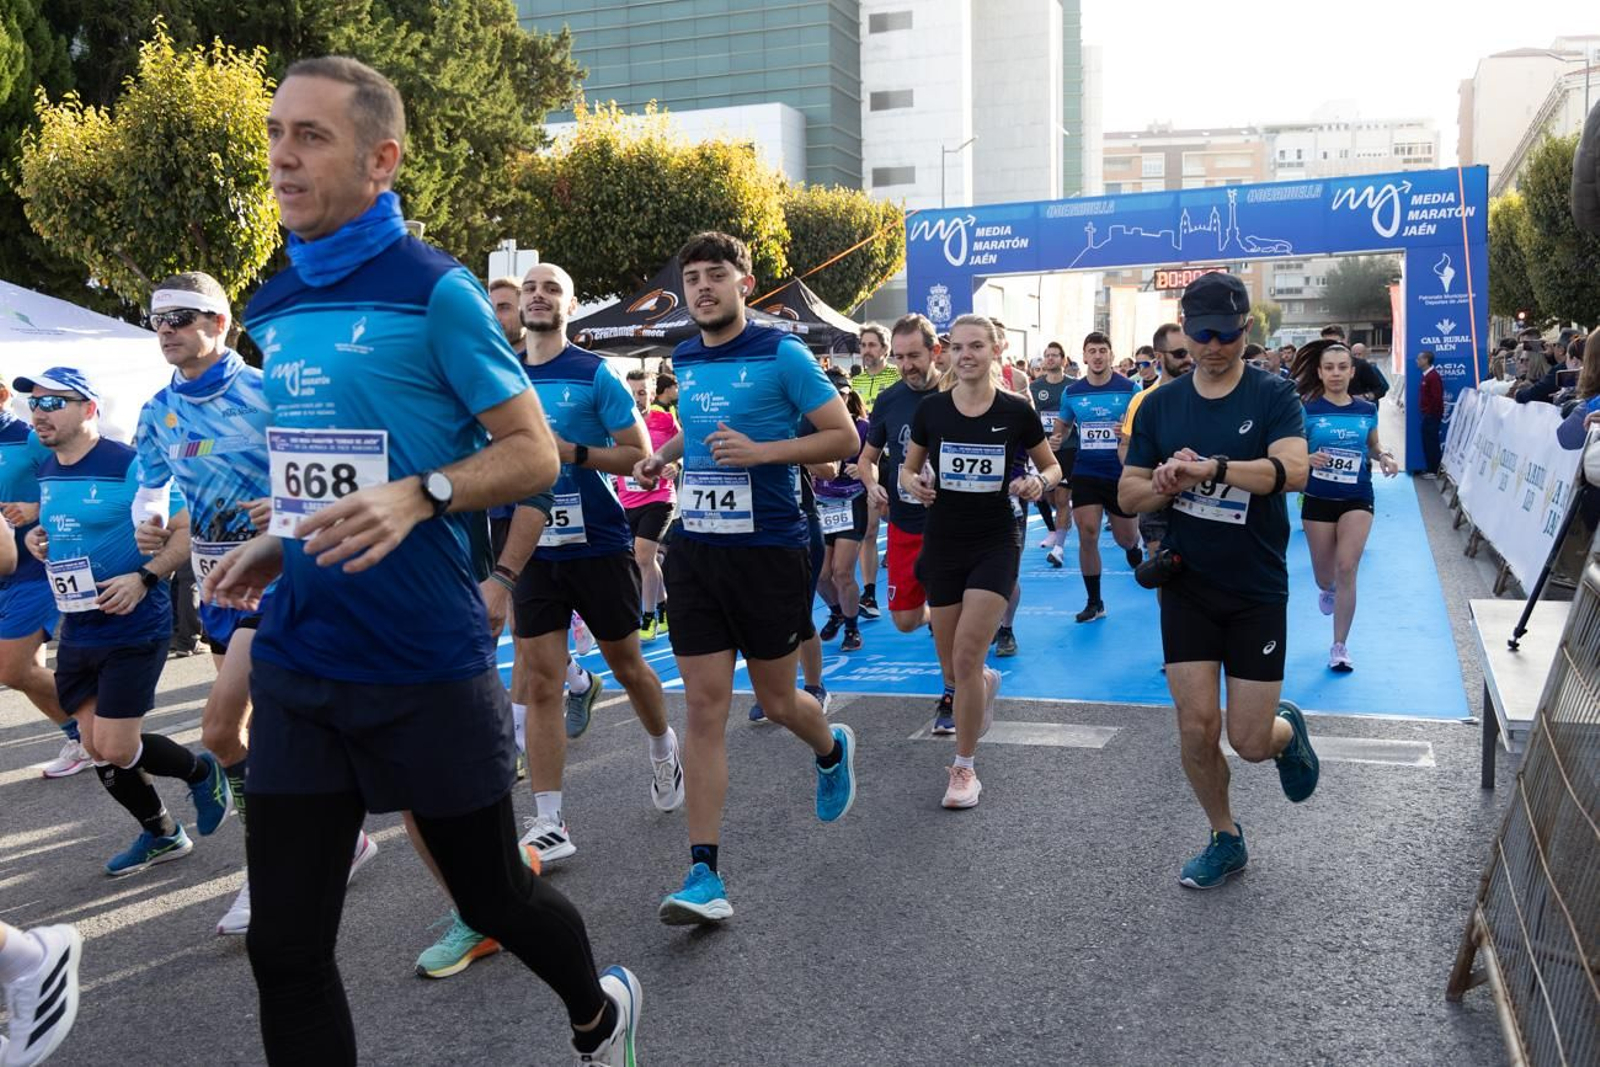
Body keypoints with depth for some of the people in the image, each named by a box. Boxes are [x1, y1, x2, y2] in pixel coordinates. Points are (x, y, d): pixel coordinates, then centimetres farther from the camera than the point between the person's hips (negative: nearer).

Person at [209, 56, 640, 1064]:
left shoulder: (436, 291, -10)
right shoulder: (275, 306, 10)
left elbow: (533, 452, -11)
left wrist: (418, 497, -27)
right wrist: (279, 542, 10)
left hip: (426, 665, -6)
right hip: (296, 663, 6)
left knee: (492, 894, 13)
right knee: (285, 948, 6)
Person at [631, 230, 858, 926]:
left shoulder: (782, 355, -8)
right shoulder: (684, 360, 10)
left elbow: (844, 438, -9)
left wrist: (761, 451, -20)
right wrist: (665, 454, 9)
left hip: (770, 549, -4)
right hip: (696, 549, 5)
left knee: (776, 701, 8)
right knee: (704, 707, -1)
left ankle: (833, 749, 45)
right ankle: (704, 876, 1)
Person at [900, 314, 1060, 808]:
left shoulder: (1016, 411, -6)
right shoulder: (930, 410, -2)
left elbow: (1051, 467, 7)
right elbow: (907, 469, 9)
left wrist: (1039, 483, -15)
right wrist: (914, 483, -14)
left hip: (995, 544, -3)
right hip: (943, 544, 3)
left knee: (966, 658, -11)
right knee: (951, 659, 11)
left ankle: (965, 766, 6)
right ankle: (987, 681, 49)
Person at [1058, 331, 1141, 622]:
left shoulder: (1130, 389, -6)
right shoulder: (1072, 393, 2)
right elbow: (1062, 427, 17)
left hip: (1121, 474, -1)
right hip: (1085, 473, 1)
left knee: (1125, 538, 8)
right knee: (1087, 535, -7)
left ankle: (1133, 547, 49)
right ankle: (1094, 602, 6)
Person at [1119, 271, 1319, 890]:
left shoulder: (1273, 396, -7)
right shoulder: (1160, 405, 3)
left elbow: (1293, 470, -25)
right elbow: (1128, 495, 6)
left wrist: (1210, 468, -38)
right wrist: (1168, 485, -16)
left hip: (1258, 592, -2)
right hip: (1186, 588, 2)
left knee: (1250, 742, -1)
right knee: (1197, 727, -3)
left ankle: (1288, 730, 37)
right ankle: (1225, 840, 22)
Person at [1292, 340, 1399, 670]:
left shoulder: (1367, 410, 0)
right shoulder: (1307, 409, -8)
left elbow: (1372, 447, 15)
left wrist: (1384, 457, -7)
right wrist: (1308, 459, -29)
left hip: (1357, 498, 1)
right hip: (1318, 499, -1)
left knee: (1347, 569, -10)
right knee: (1324, 575, 11)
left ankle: (1340, 646, 2)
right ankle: (1327, 590, 53)